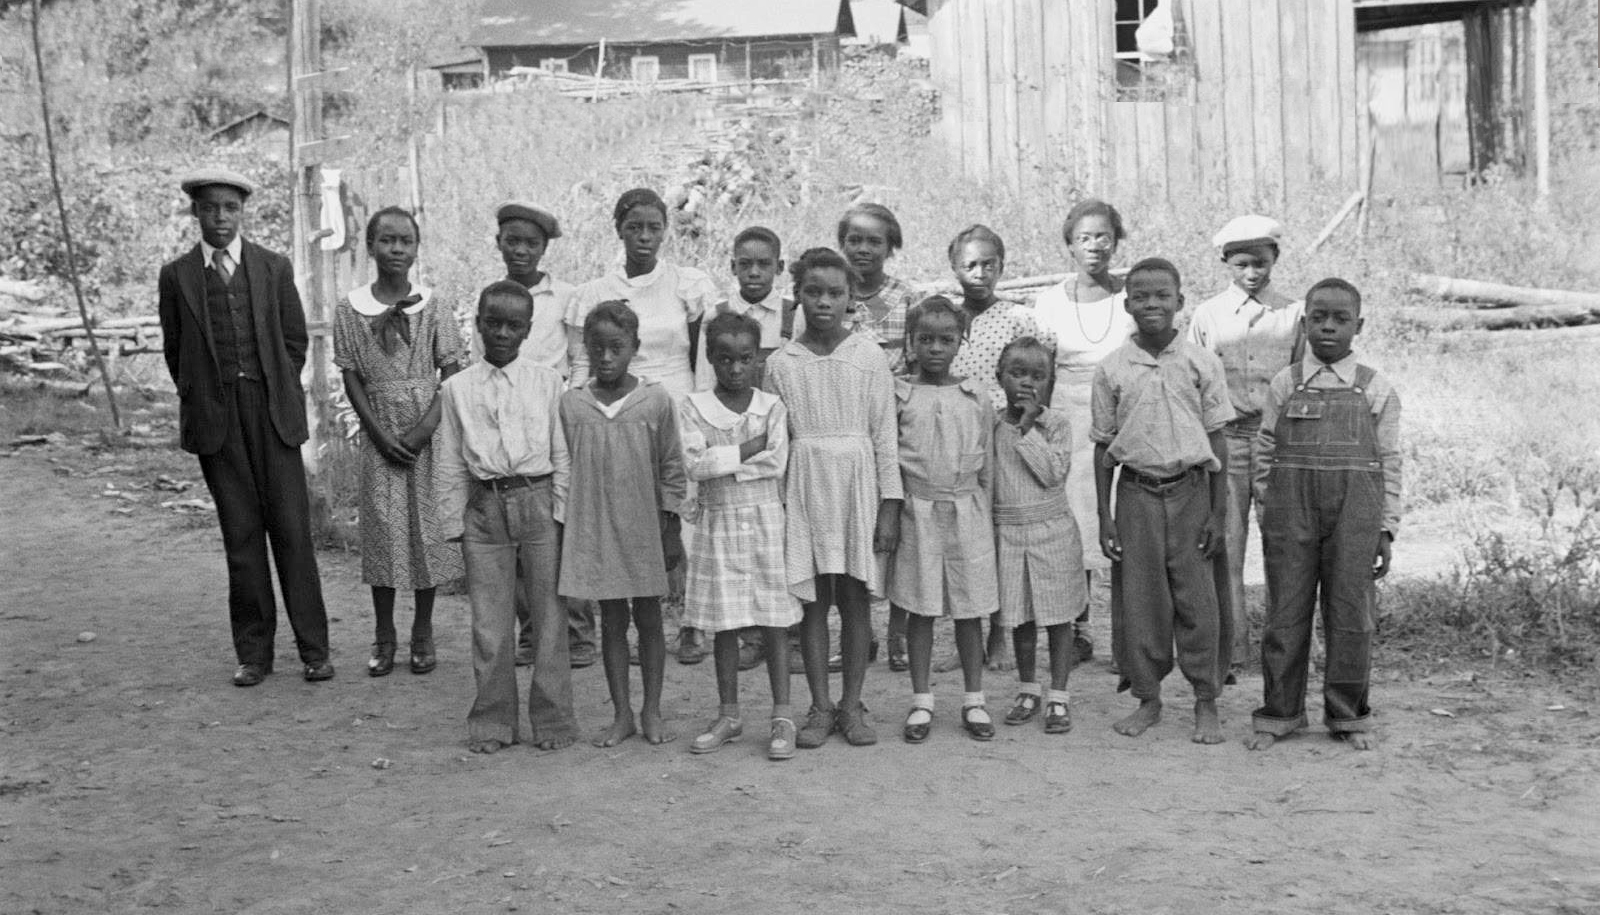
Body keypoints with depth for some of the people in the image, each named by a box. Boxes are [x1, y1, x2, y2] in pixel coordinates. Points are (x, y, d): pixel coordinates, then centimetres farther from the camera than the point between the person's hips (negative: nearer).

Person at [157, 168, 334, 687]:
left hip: (272, 413, 0)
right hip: (215, 422, 0)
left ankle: (313, 649, 4)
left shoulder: (274, 268, 7)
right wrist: (202, 403, 8)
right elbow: (174, 351, 12)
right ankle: (253, 653, 10)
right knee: (241, 536, 3)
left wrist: (277, 399, 7)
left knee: (291, 529, -3)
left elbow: (295, 341, 11)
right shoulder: (177, 276, 6)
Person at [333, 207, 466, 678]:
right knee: (382, 528, 0)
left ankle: (423, 632, 14)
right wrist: (380, 434, -8)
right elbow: (352, 379, 2)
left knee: (427, 526, 2)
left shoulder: (433, 308, 0)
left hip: (429, 433, 0)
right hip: (379, 435, 0)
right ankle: (383, 636, 11)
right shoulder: (349, 311, 1)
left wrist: (425, 429, -13)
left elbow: (452, 375, -2)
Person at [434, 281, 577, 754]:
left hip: (538, 502, -1)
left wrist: (561, 514, -2)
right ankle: (493, 721, 17)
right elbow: (450, 465, 8)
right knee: (489, 622, 5)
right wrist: (454, 523, 3)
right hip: (484, 507, 1)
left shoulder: (547, 382, 3)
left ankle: (552, 719, 15)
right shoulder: (457, 388, 6)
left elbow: (562, 456, 4)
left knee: (548, 614, 4)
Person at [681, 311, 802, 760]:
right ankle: (728, 715, 20)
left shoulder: (772, 407, 1)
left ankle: (782, 717, 10)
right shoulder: (693, 407, 0)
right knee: (724, 626, 8)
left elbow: (777, 463, -12)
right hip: (717, 523, 1)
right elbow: (694, 464, -13)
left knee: (775, 626, 2)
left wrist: (721, 461, -12)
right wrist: (750, 448, -15)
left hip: (765, 520, -1)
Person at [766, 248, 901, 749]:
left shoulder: (870, 358, 0)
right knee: (811, 600, 4)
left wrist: (889, 505, -3)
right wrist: (773, 504, 2)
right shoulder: (781, 363, 3)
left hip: (858, 486, -1)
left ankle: (851, 705, 14)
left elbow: (885, 436, 1)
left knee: (856, 599, 4)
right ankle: (820, 708, 13)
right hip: (804, 488, 1)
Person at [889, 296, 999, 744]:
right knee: (920, 610, 4)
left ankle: (974, 701, 16)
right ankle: (921, 702, 14)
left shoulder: (976, 396, 5)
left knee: (970, 610, 6)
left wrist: (987, 517, 7)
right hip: (916, 509, -1)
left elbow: (987, 464, 9)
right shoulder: (898, 394, 1)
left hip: (967, 509, 1)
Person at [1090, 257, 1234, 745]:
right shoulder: (1112, 368, 2)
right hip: (1136, 493, 1)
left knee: (1197, 599, 1)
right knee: (1137, 600, 4)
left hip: (1191, 491, -1)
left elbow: (1217, 442, 2)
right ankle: (1148, 699, 19)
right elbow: (1103, 446, 6)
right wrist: (1104, 517, 2)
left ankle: (1206, 703, 13)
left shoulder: (1201, 363, 0)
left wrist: (1216, 514, -2)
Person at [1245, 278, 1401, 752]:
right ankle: (1279, 713, 16)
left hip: (1355, 516, 0)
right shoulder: (1285, 385, 6)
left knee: (1351, 616, 4)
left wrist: (1386, 530, 0)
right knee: (1286, 614, 5)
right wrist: (1273, 511, 4)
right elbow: (1266, 453, 9)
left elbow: (1389, 465, 4)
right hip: (1290, 512, 1)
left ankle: (1348, 716, 18)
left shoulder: (1376, 390, 4)